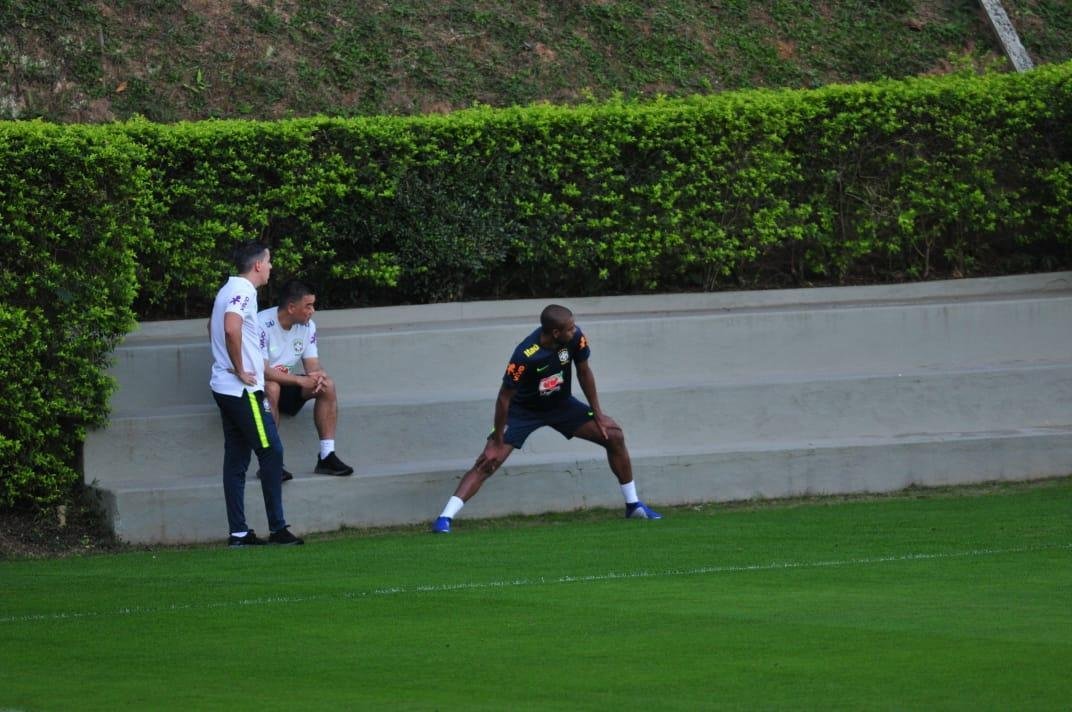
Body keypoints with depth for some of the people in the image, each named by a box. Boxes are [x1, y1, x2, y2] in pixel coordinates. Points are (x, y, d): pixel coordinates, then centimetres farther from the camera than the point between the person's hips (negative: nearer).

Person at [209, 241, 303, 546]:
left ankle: (238, 532, 7)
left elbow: (215, 328, 32)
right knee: (271, 452, -5)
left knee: (236, 458, 8)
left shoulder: (228, 290, 17)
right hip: (243, 391, -10)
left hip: (225, 387, 10)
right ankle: (278, 528, -3)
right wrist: (241, 370, -20)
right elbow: (231, 328, -31)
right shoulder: (243, 291, -14)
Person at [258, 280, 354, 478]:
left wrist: (317, 377, -26)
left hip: (287, 384, 7)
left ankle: (327, 456, -14)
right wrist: (300, 381, -31)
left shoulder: (307, 326, 0)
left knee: (327, 385, -14)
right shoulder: (263, 324, -24)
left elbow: (313, 365, 0)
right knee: (272, 388, -39)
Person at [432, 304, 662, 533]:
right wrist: (497, 442, -20)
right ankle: (445, 518, -20)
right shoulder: (525, 356, -35)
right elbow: (504, 398, -25)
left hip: (561, 404, 5)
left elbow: (584, 372, -2)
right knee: (488, 462, -19)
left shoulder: (575, 338, -21)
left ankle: (634, 505, 10)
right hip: (523, 409, -5)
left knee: (613, 435, -5)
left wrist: (597, 412, 2)